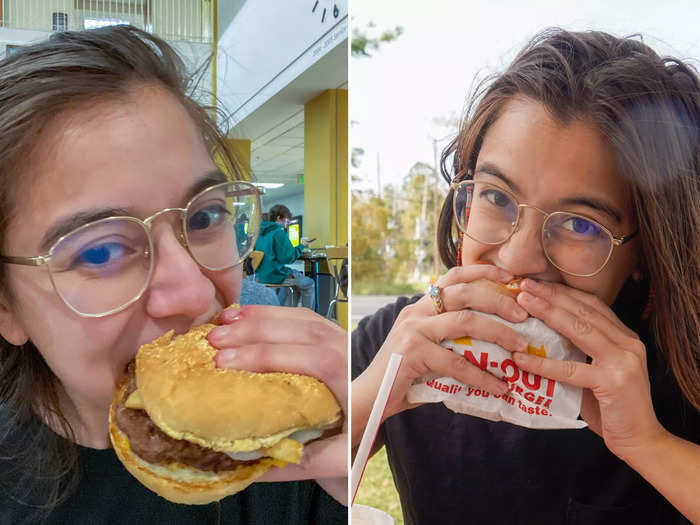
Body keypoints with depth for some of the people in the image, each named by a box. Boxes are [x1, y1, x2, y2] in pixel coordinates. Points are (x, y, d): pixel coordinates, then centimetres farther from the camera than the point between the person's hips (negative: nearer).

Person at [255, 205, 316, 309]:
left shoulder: (261, 231, 9)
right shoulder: (279, 232, -16)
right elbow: (288, 257, -19)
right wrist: (301, 246, -6)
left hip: (262, 276, 9)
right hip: (275, 275, -9)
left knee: (296, 274, 32)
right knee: (309, 284, 5)